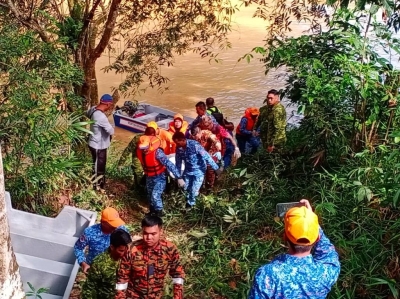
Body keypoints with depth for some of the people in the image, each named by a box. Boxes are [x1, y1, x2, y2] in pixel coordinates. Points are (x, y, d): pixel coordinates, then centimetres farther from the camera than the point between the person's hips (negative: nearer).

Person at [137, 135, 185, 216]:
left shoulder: (157, 152, -34)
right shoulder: (139, 152, -16)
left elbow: (169, 164, -37)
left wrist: (179, 177, -42)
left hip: (160, 177, -6)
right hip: (149, 177, 6)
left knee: (155, 196, -19)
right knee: (150, 195, 22)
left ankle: (159, 214, 2)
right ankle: (152, 211, 47)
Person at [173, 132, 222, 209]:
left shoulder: (194, 145, -30)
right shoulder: (179, 148, -11)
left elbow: (206, 156, -29)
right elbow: (178, 161, 4)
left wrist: (216, 168, -27)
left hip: (199, 171, -5)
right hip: (188, 171, 5)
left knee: (194, 191, -2)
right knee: (186, 188, 13)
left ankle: (190, 203, 28)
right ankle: (189, 201, 45)